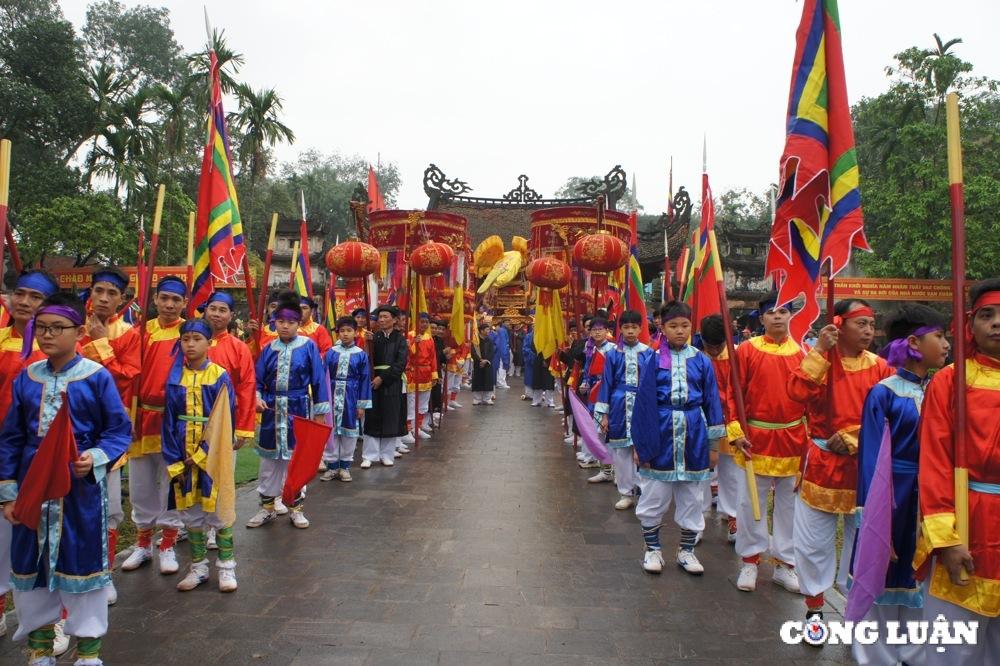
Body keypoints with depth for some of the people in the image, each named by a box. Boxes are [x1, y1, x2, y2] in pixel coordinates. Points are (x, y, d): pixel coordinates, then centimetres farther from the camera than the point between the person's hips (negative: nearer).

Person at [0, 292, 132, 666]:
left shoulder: (97, 377, -9)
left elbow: (120, 430, -4)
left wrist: (96, 458, -21)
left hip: (82, 488, -4)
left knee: (83, 562, 7)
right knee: (30, 563, 14)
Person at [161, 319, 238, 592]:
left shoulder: (220, 377, -7)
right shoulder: (175, 378, 2)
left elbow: (226, 420, -9)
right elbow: (169, 420, 2)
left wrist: (202, 454, -13)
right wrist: (174, 461, -5)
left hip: (213, 454, -3)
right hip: (183, 455, 3)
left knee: (218, 511, 3)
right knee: (190, 513, 11)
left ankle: (226, 566, 17)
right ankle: (198, 567, 25)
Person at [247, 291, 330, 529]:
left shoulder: (308, 346, -6)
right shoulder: (269, 349, 2)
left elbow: (318, 380, -4)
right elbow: (257, 380, 5)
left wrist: (319, 412, -5)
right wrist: (257, 398, -15)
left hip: (299, 409, -3)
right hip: (272, 411, 3)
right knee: (269, 459, 11)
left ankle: (296, 508, 22)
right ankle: (267, 507, 26)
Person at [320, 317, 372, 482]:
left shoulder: (361, 354, -3)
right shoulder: (331, 352, -1)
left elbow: (365, 380, -1)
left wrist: (362, 405, -4)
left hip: (351, 398, -1)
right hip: (332, 396, 1)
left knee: (349, 431, 8)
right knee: (331, 431, 7)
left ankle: (345, 466, 21)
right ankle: (332, 465, 19)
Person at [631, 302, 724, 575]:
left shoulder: (702, 361, 2)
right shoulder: (650, 359, -3)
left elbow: (711, 401, 7)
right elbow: (643, 401, -2)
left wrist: (713, 444, 6)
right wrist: (639, 443, -3)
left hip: (693, 435, 2)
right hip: (659, 434, -2)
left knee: (691, 497, 11)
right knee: (653, 496, 7)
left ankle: (686, 551, 27)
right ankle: (652, 549, 25)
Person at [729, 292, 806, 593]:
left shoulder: (803, 352, 2)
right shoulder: (747, 350, -4)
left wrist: (812, 435, 3)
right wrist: (735, 431, -9)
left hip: (793, 439, 2)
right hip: (756, 437, -2)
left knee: (790, 501, 11)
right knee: (751, 500, 6)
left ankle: (785, 563, 25)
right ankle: (750, 561, 21)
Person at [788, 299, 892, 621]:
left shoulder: (880, 367, 1)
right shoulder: (819, 358, -3)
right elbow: (798, 392, -20)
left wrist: (854, 438, -13)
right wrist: (819, 350, -20)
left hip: (864, 466, 2)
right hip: (822, 462, -1)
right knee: (812, 541, 6)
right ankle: (814, 605, 25)